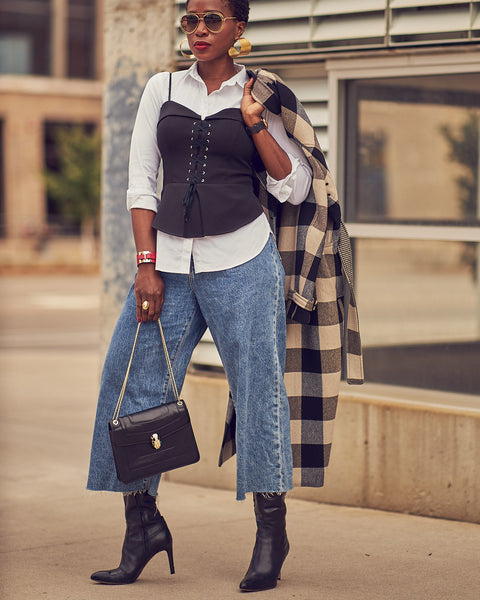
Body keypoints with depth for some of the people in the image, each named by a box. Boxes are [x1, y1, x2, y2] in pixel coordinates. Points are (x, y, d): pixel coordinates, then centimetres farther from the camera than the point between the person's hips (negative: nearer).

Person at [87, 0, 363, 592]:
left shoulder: (260, 96, 6)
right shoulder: (162, 88, 12)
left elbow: (296, 189, 2)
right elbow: (141, 182, 8)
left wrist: (255, 122, -7)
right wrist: (146, 267, 0)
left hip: (243, 260, -3)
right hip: (168, 259, 3)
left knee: (257, 392, -2)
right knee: (133, 387, -1)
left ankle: (271, 532, 9)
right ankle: (142, 525, 12)